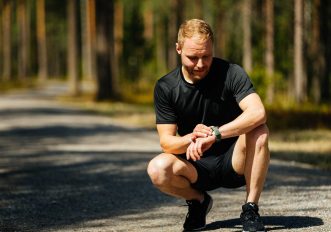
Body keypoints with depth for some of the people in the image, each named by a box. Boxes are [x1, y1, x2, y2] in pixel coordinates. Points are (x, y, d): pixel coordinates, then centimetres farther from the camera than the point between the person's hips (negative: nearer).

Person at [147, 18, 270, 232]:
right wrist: (191, 139, -32)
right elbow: (166, 140, -9)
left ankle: (251, 209, -15)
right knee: (158, 169, -29)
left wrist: (214, 134, -40)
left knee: (259, 133, -32)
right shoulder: (166, 88, -5)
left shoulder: (230, 73, -12)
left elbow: (258, 113, -29)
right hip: (196, 166, 2)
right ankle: (198, 201, 5)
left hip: (234, 162, -2)